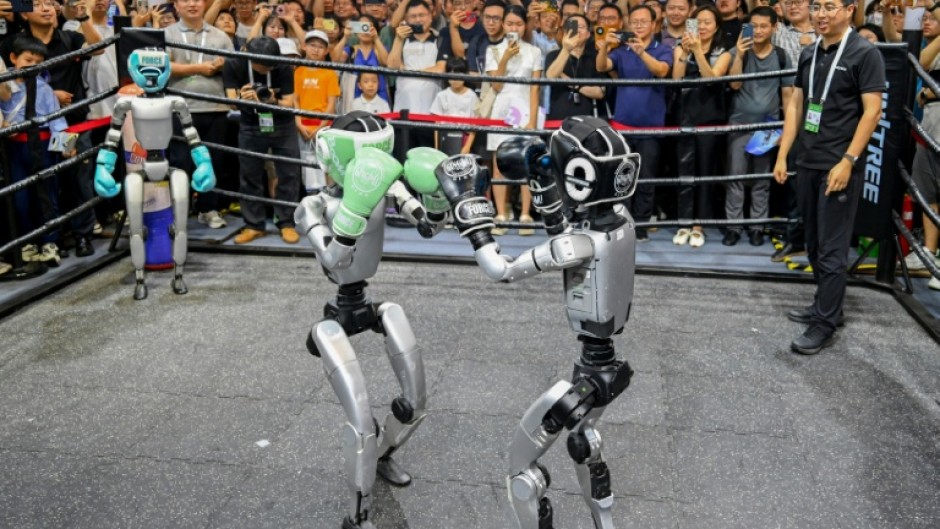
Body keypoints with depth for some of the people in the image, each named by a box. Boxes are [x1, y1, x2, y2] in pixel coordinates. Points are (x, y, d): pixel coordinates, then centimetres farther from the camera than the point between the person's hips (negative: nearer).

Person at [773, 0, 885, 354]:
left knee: (832, 249, -3)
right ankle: (823, 305, 28)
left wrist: (848, 161, -18)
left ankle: (825, 324, 3)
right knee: (815, 244, 14)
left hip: (839, 166, -7)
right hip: (808, 163, 7)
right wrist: (782, 155, 8)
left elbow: (872, 111, -12)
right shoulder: (809, 55, 12)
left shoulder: (864, 54, -7)